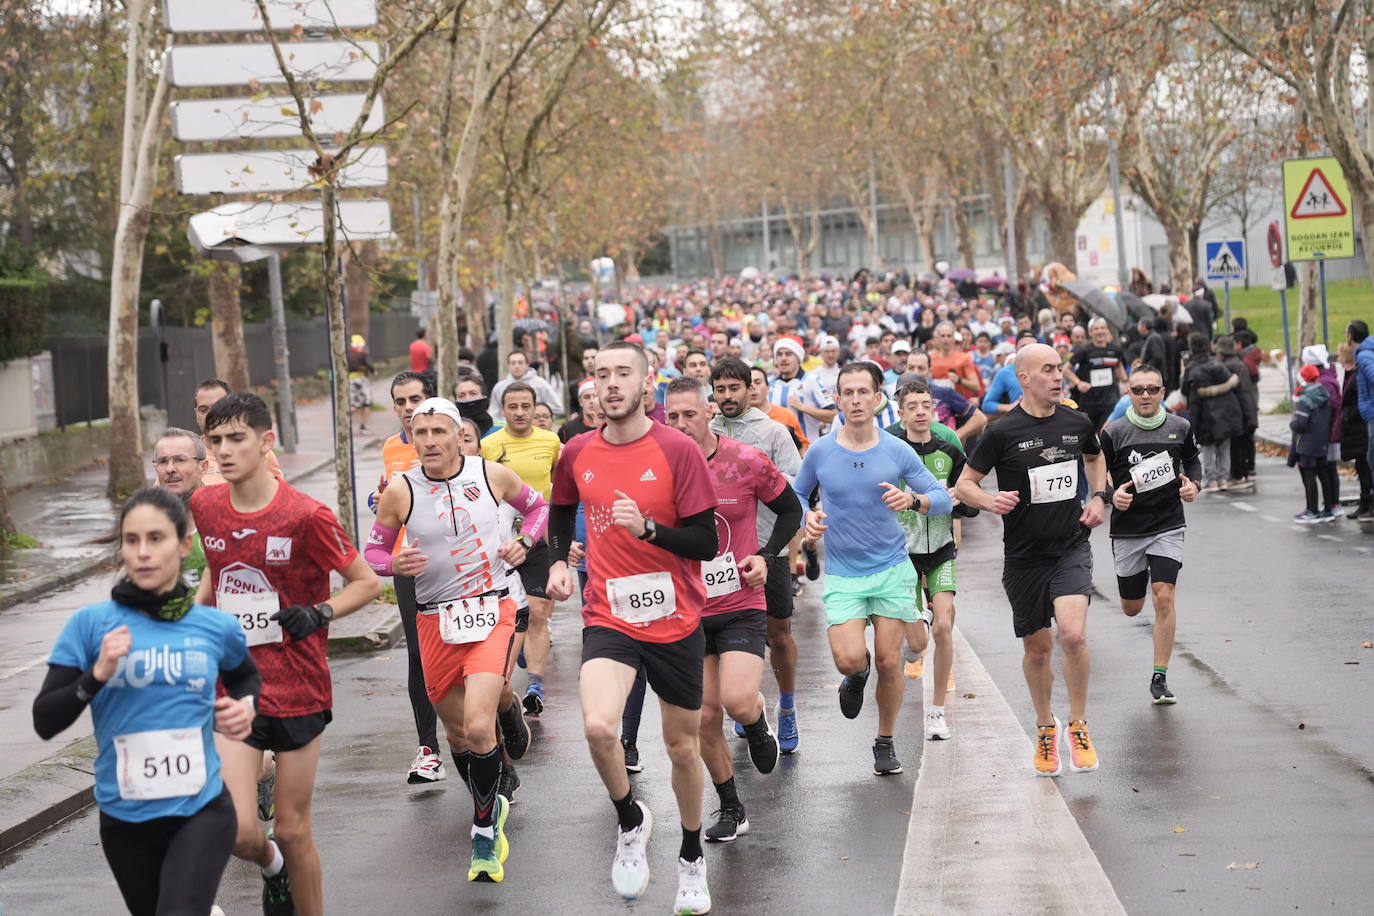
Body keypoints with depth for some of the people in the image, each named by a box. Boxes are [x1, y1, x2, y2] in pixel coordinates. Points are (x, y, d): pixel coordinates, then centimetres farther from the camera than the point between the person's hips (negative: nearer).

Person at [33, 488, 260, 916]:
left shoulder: (217, 627, -1)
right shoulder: (91, 624, -7)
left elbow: (248, 677, 22)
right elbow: (45, 722, -8)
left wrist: (245, 705, 1)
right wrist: (97, 676, -22)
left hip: (201, 812, -1)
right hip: (125, 819, 1)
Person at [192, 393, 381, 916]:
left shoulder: (304, 516, -13)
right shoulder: (205, 506, 1)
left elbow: (367, 583, -4)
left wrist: (319, 613, -19)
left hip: (298, 691, -2)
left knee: (293, 832, 5)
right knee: (237, 831, -10)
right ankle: (270, 865, 25)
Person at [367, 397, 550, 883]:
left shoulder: (493, 474, -3)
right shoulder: (400, 493, -4)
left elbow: (538, 506, 16)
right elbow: (373, 552, 7)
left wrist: (524, 542, -3)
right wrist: (397, 564, -15)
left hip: (491, 613, -2)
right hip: (436, 621, 2)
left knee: (478, 726, -19)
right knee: (457, 733, 14)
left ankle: (484, 832, 1)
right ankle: (491, 805, 42)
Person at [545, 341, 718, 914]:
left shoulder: (678, 450, -10)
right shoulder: (578, 452, 1)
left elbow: (707, 544, -11)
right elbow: (562, 508, 24)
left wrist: (647, 527, -25)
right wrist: (559, 560, 9)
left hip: (675, 621, -1)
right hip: (608, 617, 1)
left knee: (683, 747, 11)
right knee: (598, 727, -24)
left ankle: (691, 858, 36)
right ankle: (631, 822, 5)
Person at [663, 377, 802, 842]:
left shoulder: (746, 461, -8)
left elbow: (791, 510, 6)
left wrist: (766, 556, -7)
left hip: (741, 606, -2)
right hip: (686, 611, 2)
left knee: (738, 702, -20)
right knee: (704, 716, 3)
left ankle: (759, 721, 18)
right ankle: (730, 809, 21)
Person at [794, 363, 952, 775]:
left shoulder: (897, 451, -3)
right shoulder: (820, 452, -1)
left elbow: (943, 499, 0)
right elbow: (797, 493, 16)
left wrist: (912, 500, -21)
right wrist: (809, 517, -6)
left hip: (892, 570, 0)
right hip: (842, 574, 0)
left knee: (889, 661, -1)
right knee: (849, 659, -16)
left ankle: (886, 742, 20)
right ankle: (857, 676, 23)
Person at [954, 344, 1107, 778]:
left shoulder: (1077, 423, 1)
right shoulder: (1003, 432, -10)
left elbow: (1095, 457, 25)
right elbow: (963, 485, -4)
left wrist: (1098, 496, 8)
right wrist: (991, 501, -24)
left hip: (1071, 547, 1)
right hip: (1024, 556, -1)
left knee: (1073, 633, -20)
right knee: (1037, 648, 10)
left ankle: (1079, 726, 0)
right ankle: (1045, 729, 34)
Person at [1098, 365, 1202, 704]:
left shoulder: (1180, 427, 1)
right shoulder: (1114, 432, -7)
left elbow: (1193, 459, 19)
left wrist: (1193, 483, 0)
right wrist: (1112, 495, -20)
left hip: (1168, 526, 0)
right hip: (1128, 529, 0)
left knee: (1163, 597, -16)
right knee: (1131, 608, 11)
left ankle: (1159, 678, -6)